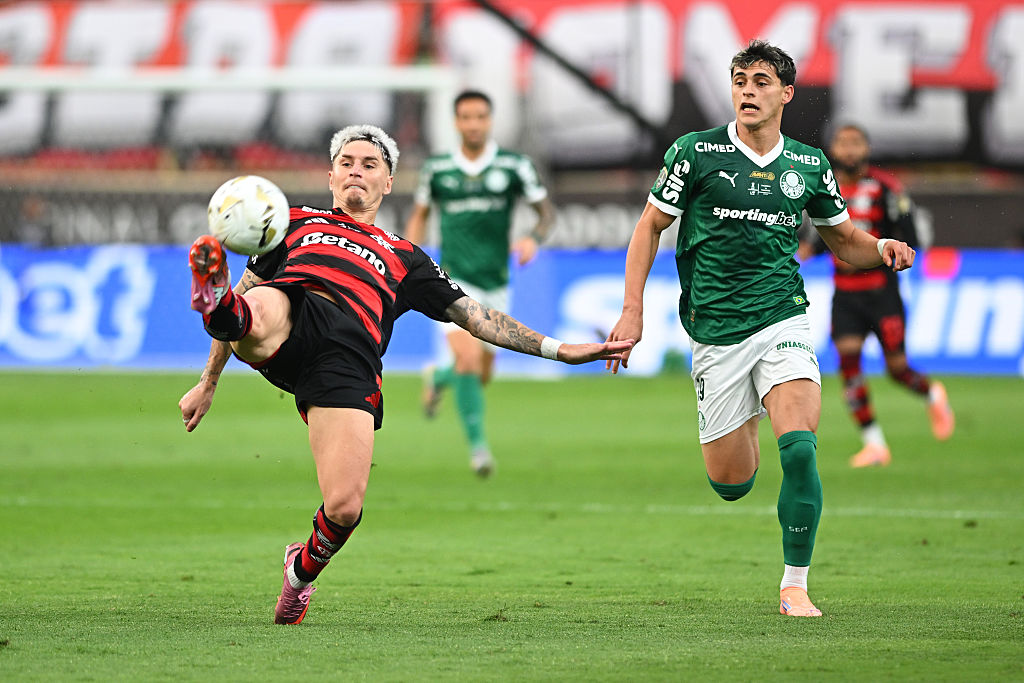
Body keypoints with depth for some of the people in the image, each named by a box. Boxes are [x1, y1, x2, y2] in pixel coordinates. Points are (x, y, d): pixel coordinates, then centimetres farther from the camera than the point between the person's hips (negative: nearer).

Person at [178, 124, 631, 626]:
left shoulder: (404, 259, 35)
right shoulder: (298, 223, 36)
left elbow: (474, 316, 34)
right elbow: (251, 289, 37)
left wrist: (559, 350, 26)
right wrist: (208, 384, 32)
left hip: (346, 363, -1)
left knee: (344, 509, -14)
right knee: (256, 310, -39)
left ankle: (303, 569, 15)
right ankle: (215, 300, -72)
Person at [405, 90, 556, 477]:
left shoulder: (514, 166, -3)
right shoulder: (436, 169, 0)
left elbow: (546, 212, 2)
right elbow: (419, 215, 15)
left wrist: (534, 238, -19)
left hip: (495, 283, 2)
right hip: (454, 281, -2)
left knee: (481, 376, 14)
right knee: (468, 360, -23)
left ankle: (438, 378, 48)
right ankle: (477, 445, -13)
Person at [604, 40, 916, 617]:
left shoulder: (810, 166, 6)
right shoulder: (697, 153, -2)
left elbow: (842, 238, 19)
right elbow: (651, 226, 6)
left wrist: (881, 249, -4)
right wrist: (632, 309, -2)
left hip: (783, 319, 0)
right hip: (715, 330, 0)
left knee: (800, 447, -24)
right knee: (731, 484, 3)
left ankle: (795, 586, -12)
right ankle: (745, 420, 41)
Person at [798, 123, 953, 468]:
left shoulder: (884, 188, -9)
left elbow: (910, 238, -11)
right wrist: (812, 246, 1)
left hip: (881, 292, -4)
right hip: (845, 294, 4)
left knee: (897, 368, -4)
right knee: (848, 361, -11)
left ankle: (933, 395, 32)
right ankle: (874, 443, -3)